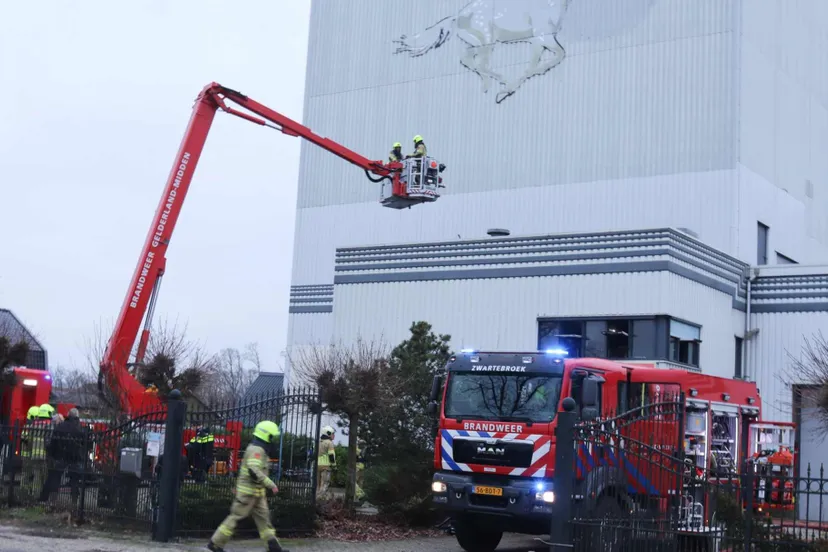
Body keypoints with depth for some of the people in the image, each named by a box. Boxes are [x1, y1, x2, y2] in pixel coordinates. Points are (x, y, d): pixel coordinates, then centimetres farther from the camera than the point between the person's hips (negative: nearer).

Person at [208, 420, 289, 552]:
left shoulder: (259, 449, 14)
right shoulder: (256, 450, -19)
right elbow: (254, 471, -31)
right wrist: (271, 484, -29)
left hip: (256, 492, 10)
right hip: (248, 491, -10)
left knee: (263, 517, 8)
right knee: (236, 516, -4)